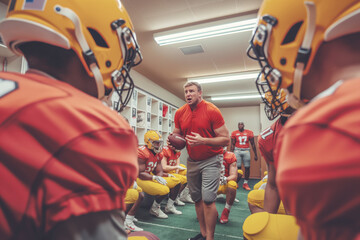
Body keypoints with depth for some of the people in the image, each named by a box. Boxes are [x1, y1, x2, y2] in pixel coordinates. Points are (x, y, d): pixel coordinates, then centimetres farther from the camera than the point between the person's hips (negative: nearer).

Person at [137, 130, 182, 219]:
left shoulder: (158, 153, 6)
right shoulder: (142, 152, -22)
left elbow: (159, 171, 8)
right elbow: (139, 173, -23)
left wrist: (168, 175, -11)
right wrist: (155, 178, -28)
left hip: (150, 177, 9)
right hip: (140, 179, -9)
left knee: (176, 182, 4)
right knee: (165, 190, -29)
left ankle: (169, 207, 18)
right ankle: (154, 209, 0)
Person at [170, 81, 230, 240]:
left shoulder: (212, 111, -15)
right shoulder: (180, 113, 1)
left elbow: (226, 139, -16)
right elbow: (177, 135, 14)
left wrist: (203, 140, -29)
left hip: (211, 160, -5)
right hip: (192, 160, 6)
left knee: (208, 199, -9)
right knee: (196, 198, 13)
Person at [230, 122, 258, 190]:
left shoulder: (249, 132, 5)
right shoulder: (234, 133, 4)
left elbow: (253, 144, 7)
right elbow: (232, 144, 5)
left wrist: (255, 154, 5)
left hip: (246, 151, 1)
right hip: (237, 151, -1)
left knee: (247, 167, 0)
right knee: (237, 167, -4)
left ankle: (245, 183, 11)